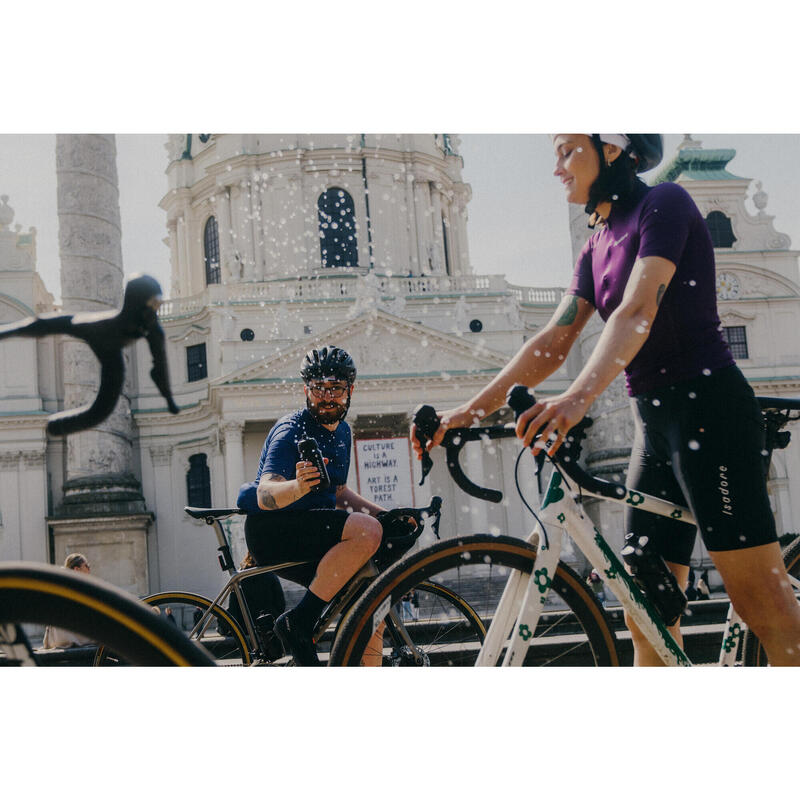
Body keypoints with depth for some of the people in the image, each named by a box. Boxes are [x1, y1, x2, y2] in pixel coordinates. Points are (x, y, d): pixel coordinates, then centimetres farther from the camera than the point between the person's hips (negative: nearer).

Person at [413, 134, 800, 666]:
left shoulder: (665, 203, -7)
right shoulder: (597, 248, 16)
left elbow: (638, 311, -23)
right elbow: (554, 341, 8)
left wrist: (579, 397, -37)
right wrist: (470, 411, -2)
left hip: (707, 408, -9)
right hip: (656, 424, 9)